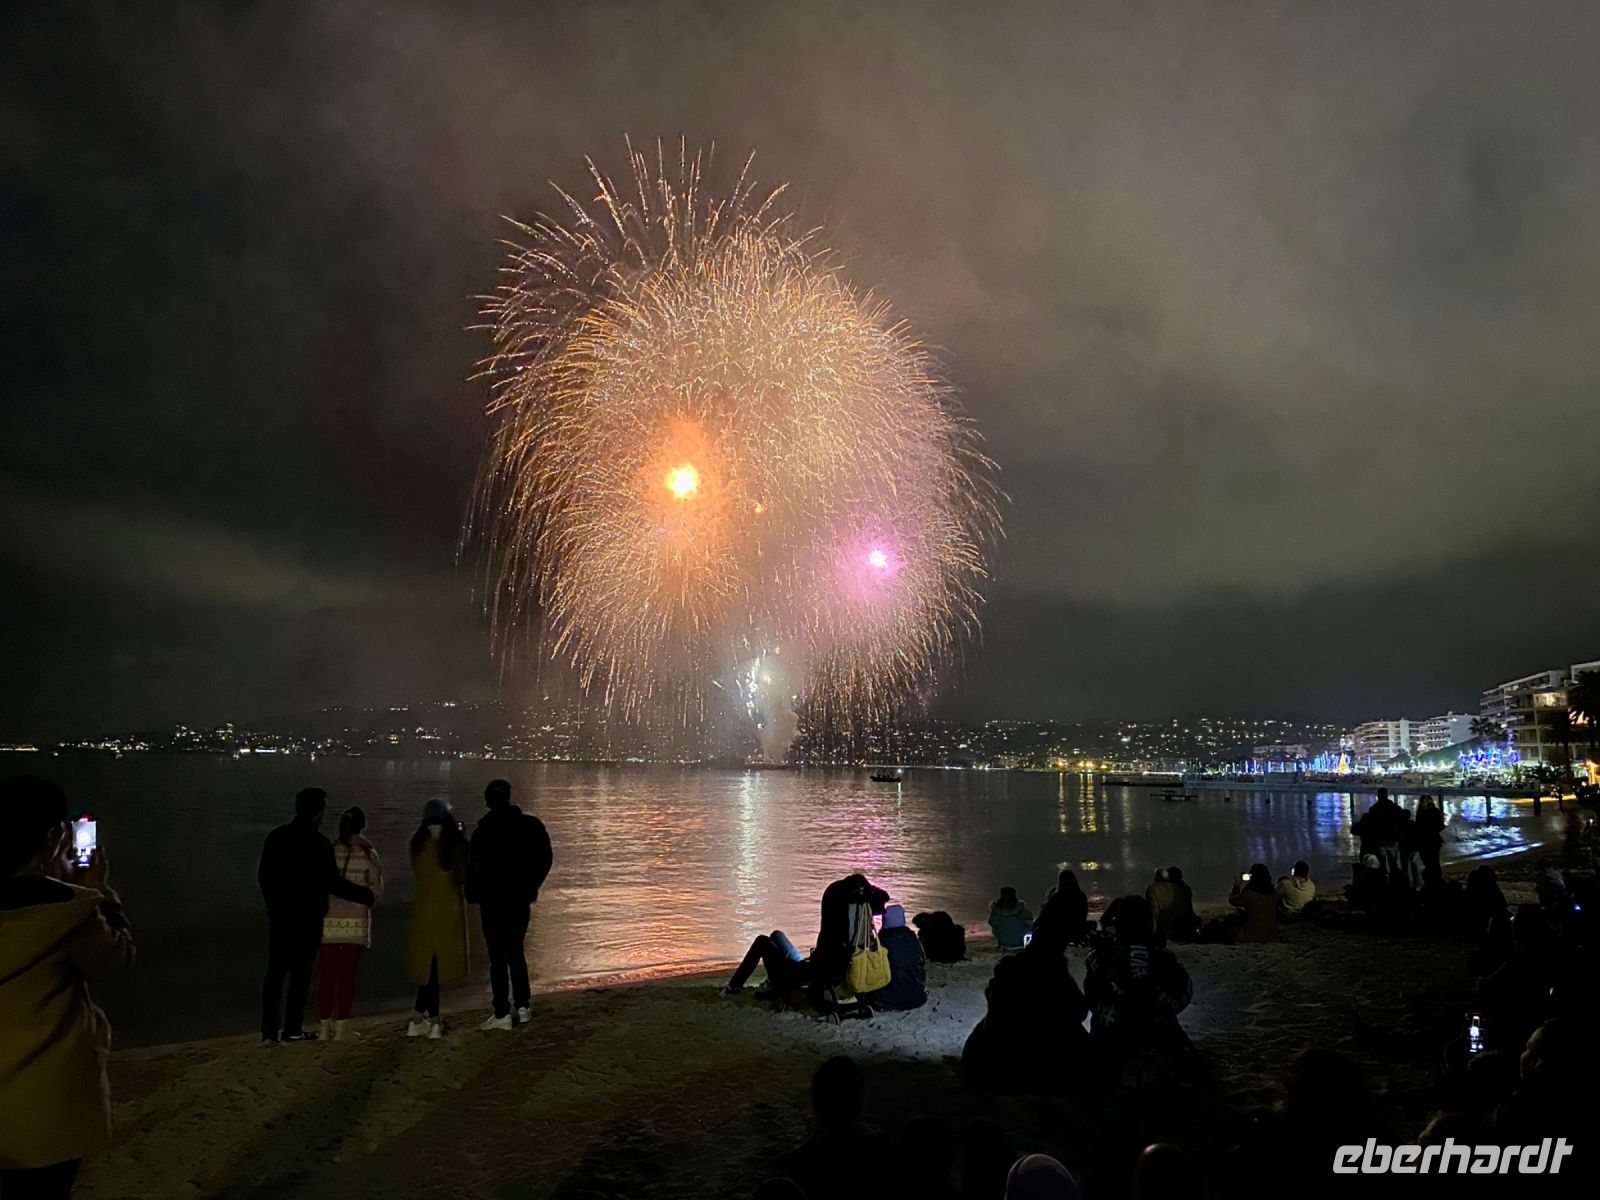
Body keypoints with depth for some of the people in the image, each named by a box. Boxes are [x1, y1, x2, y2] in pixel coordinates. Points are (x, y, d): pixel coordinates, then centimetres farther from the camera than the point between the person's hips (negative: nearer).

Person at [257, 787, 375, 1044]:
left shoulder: (276, 837, 3)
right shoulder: (319, 844, -15)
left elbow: (263, 876, 10)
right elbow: (334, 883, -14)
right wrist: (367, 895, -3)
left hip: (279, 915, 5)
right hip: (307, 917, -5)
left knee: (275, 972, 10)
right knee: (300, 973, 4)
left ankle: (269, 1031, 10)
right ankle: (292, 1030, 9)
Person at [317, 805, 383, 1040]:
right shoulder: (367, 854, -6)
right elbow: (377, 890, -3)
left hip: (329, 921, 1)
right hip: (356, 922, -1)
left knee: (326, 975, 10)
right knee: (348, 975, 6)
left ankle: (325, 1028, 14)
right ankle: (340, 1029, 8)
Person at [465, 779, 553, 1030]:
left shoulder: (483, 833, -15)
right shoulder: (531, 825, -2)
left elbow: (475, 868, -10)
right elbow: (545, 859, 3)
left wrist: (472, 895, 7)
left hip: (494, 903, -4)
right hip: (522, 900, 4)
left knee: (498, 958, 2)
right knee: (516, 953, 17)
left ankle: (502, 1014, 3)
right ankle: (523, 1007, 19)